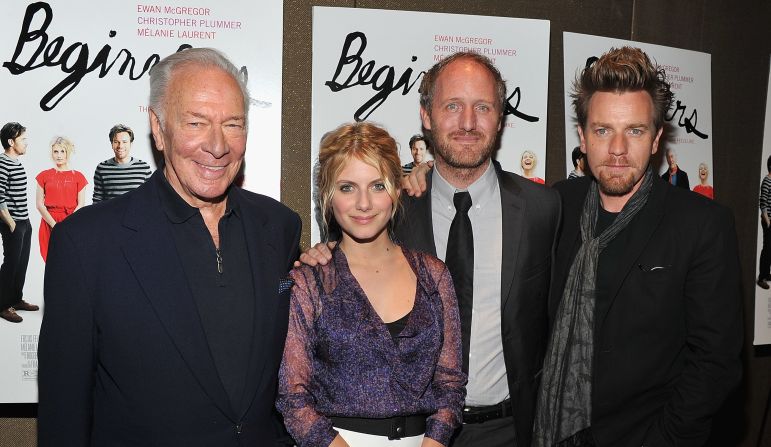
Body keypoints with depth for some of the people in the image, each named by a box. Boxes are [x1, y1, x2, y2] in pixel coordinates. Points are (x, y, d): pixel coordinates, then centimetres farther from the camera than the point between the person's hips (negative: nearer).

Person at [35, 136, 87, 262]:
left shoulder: (78, 177, 6)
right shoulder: (44, 176, 9)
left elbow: (81, 204, 1)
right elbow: (39, 204, 4)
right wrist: (54, 225, -8)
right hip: (49, 224, 1)